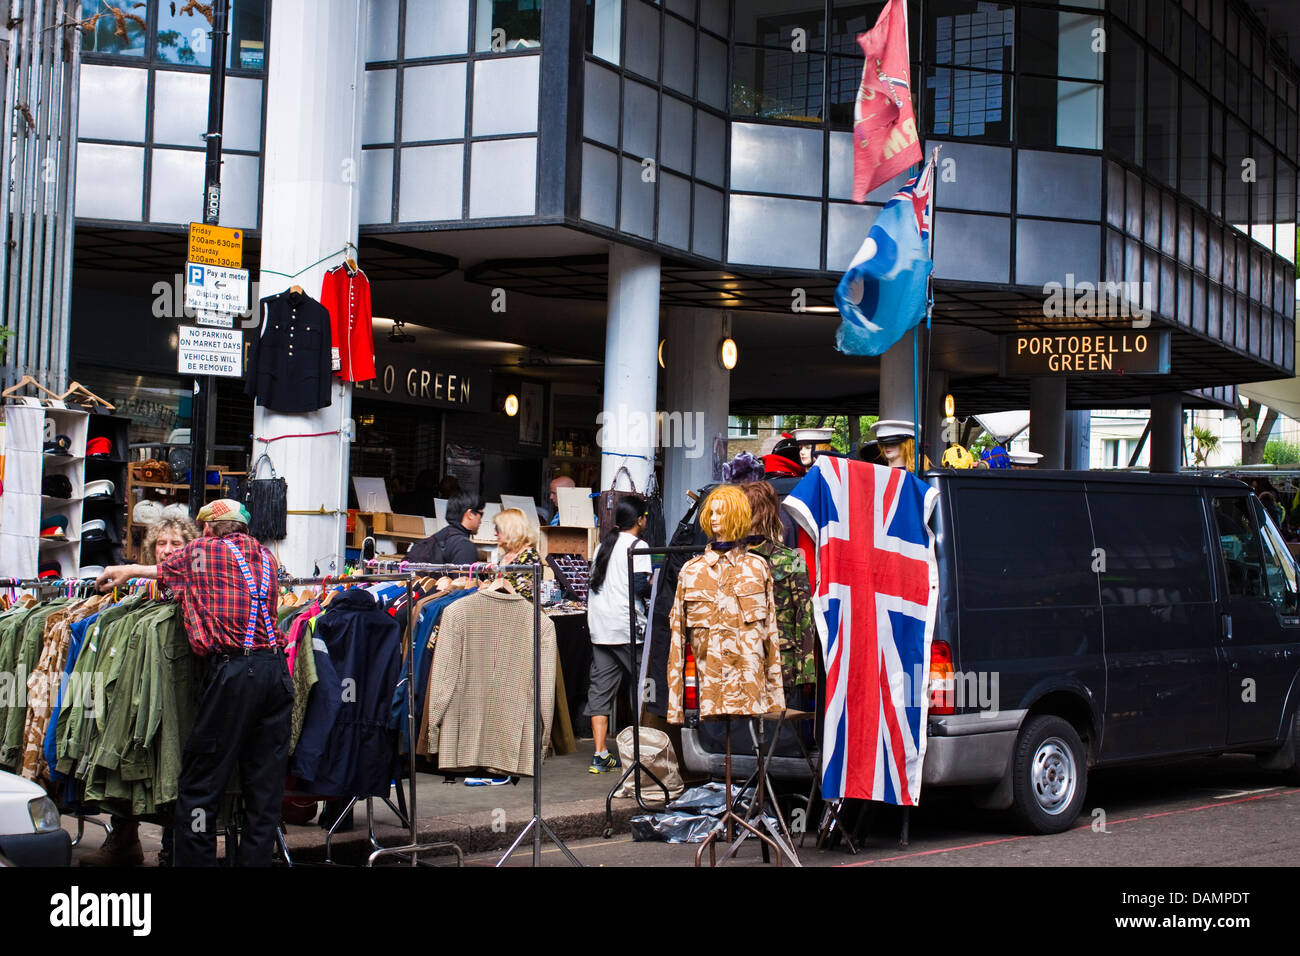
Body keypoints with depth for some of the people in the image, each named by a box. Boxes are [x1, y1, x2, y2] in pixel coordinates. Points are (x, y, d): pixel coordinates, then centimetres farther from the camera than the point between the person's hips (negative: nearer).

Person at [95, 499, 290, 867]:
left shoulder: (201, 550, 7)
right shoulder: (266, 558, 21)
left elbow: (163, 569, 28)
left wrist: (126, 572, 49)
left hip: (234, 670, -5)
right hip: (276, 669, 6)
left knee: (200, 785, 1)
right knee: (265, 785, 7)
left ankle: (195, 859, 1)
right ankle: (256, 858, 9)